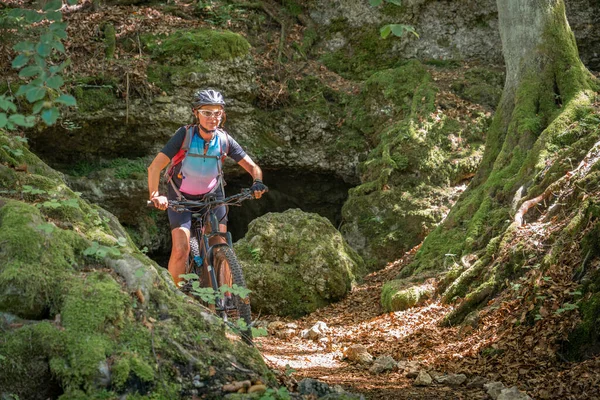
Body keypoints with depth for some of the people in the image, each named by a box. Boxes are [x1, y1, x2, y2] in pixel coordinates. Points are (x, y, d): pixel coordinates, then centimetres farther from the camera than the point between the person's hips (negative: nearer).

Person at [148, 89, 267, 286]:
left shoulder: (225, 140, -18)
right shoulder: (185, 135, -26)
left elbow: (252, 167, -12)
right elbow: (155, 167, -29)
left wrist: (257, 183, -36)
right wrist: (155, 195, -45)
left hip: (212, 195, 2)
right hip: (181, 198, -2)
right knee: (181, 249, -17)